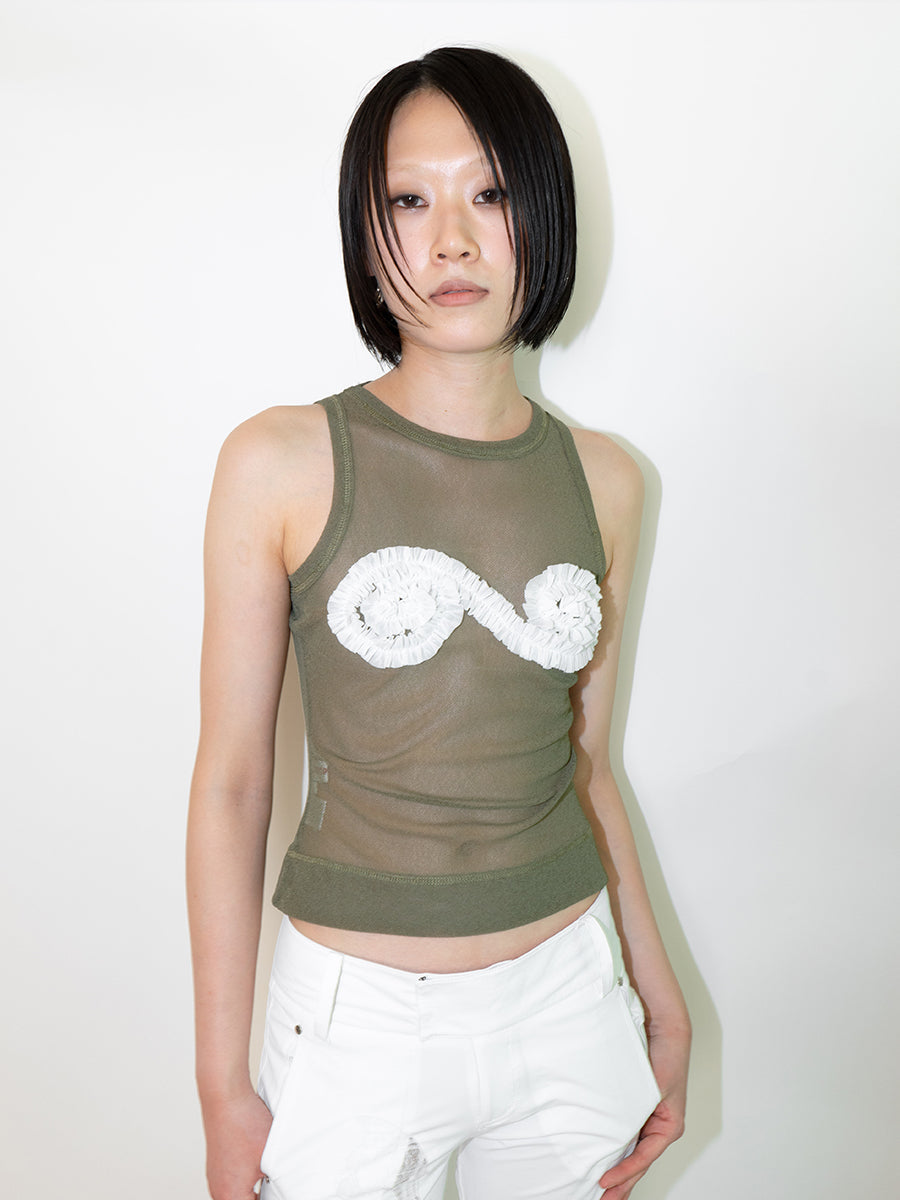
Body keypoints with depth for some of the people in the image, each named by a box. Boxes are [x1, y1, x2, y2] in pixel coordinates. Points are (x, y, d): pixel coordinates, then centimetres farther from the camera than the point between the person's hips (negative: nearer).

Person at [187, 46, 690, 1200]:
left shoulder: (602, 479, -1)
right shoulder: (281, 464, -11)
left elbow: (585, 765, 7)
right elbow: (231, 781, -8)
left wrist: (661, 998, 10)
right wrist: (223, 1084, -6)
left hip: (569, 1001, 3)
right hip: (357, 1018, -3)